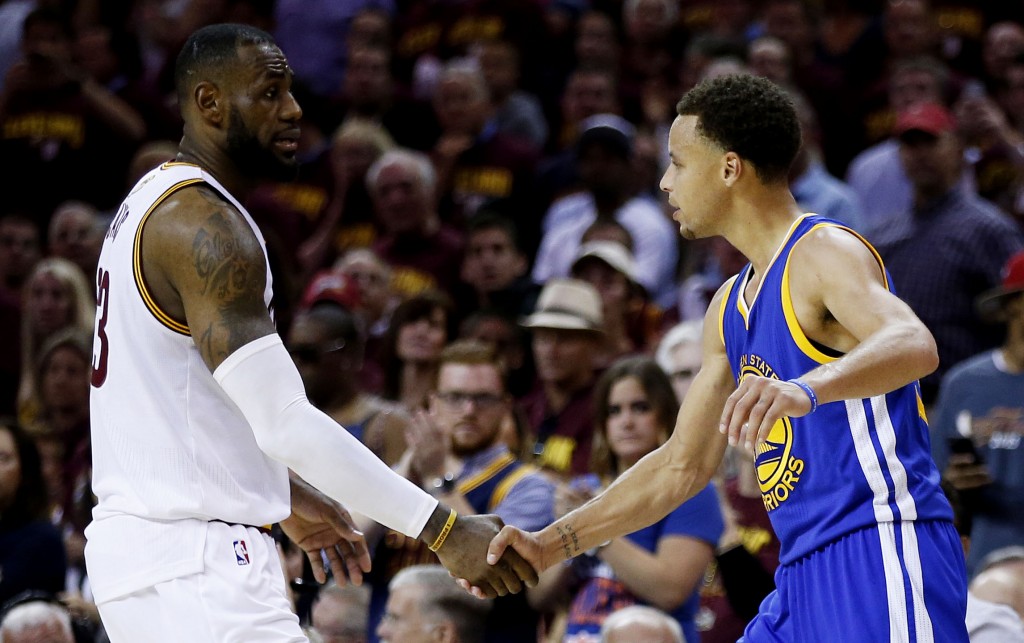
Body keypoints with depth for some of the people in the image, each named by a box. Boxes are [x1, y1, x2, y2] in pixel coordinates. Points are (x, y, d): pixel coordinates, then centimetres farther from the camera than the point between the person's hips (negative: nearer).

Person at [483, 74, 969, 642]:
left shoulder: (825, 254, -9)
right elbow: (680, 466, 26)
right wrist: (549, 546, 21)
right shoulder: (730, 307, 20)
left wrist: (806, 389, -48)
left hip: (879, 552, -9)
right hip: (804, 577, 9)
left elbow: (914, 345, -30)